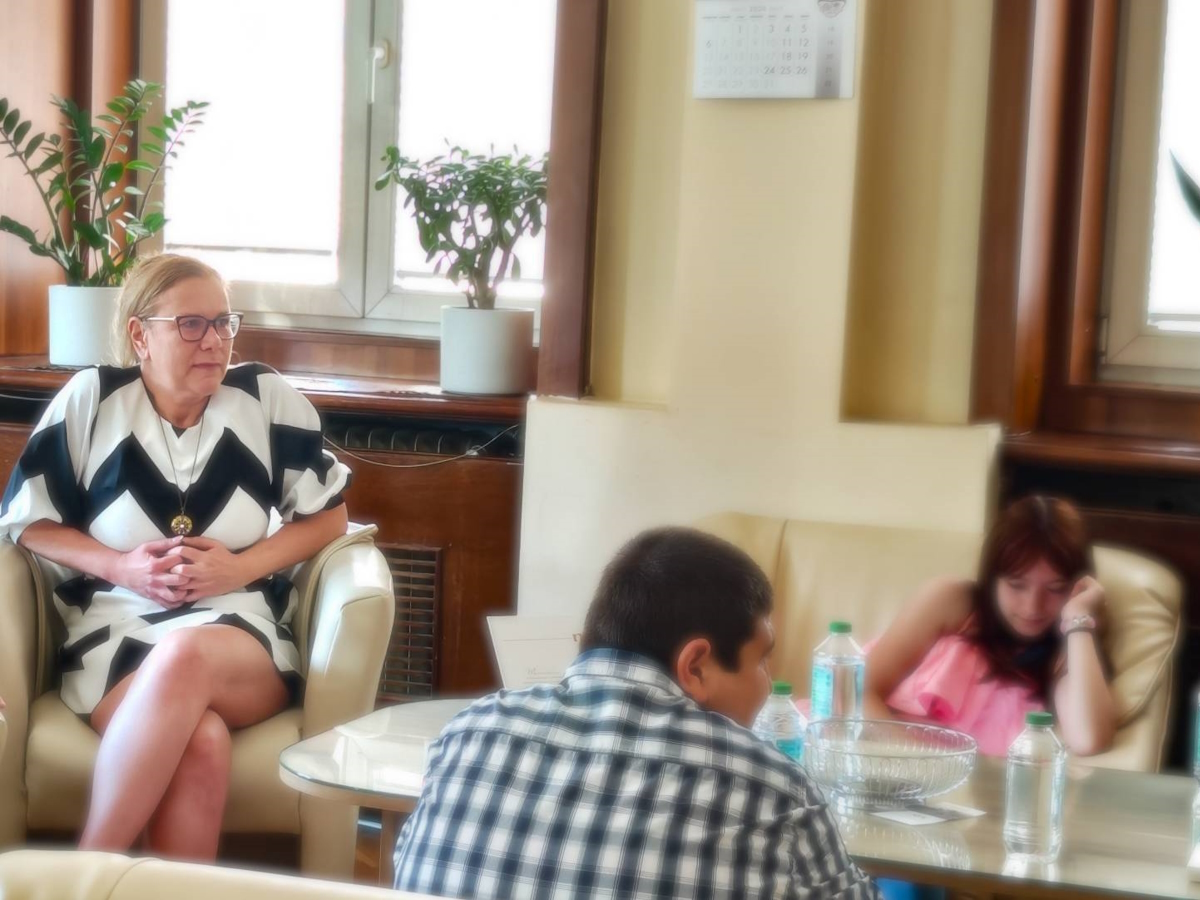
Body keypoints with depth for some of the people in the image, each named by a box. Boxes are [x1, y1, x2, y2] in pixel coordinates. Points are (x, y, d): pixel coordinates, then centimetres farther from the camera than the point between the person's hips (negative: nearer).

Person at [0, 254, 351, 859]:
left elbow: (329, 516, 10)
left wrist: (243, 566, -7)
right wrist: (119, 566, -9)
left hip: (241, 634, 1)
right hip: (113, 633, -1)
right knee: (202, 739, -37)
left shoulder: (267, 398, 3)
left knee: (187, 654, -39)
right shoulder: (89, 400, 1)